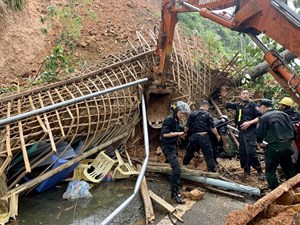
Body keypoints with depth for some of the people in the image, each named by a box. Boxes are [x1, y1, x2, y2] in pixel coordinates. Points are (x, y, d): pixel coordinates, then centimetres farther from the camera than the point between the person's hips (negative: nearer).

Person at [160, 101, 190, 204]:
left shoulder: (176, 120, 11)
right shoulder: (169, 119, -17)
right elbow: (165, 134, -24)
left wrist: (179, 134, 4)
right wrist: (177, 133, -16)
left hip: (172, 146, 10)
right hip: (167, 147, -10)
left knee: (175, 169, 18)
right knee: (177, 169, -16)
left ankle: (175, 189, 33)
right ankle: (175, 194, -9)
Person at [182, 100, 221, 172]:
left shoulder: (192, 114, 6)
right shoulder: (207, 114, -2)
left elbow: (187, 127, 6)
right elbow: (212, 127, -3)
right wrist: (217, 135, 10)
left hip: (194, 136, 4)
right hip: (204, 136, -3)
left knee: (189, 152, 20)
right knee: (208, 154, 2)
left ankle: (184, 165, 36)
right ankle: (212, 170, 2)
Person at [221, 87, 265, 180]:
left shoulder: (252, 105, -4)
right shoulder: (238, 105, 11)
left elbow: (260, 117, -10)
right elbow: (226, 104, 21)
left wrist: (249, 122, -21)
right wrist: (224, 97, 1)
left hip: (250, 132, -6)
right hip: (241, 132, 6)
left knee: (251, 152, -14)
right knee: (242, 153, 11)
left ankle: (260, 171, 0)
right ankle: (246, 171, 23)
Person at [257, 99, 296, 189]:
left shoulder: (264, 117, -8)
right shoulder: (284, 114, 9)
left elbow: (260, 134, -7)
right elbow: (293, 130, 10)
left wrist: (259, 141, 14)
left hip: (274, 147, -6)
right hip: (288, 146, 6)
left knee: (270, 171, 5)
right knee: (289, 170, 20)